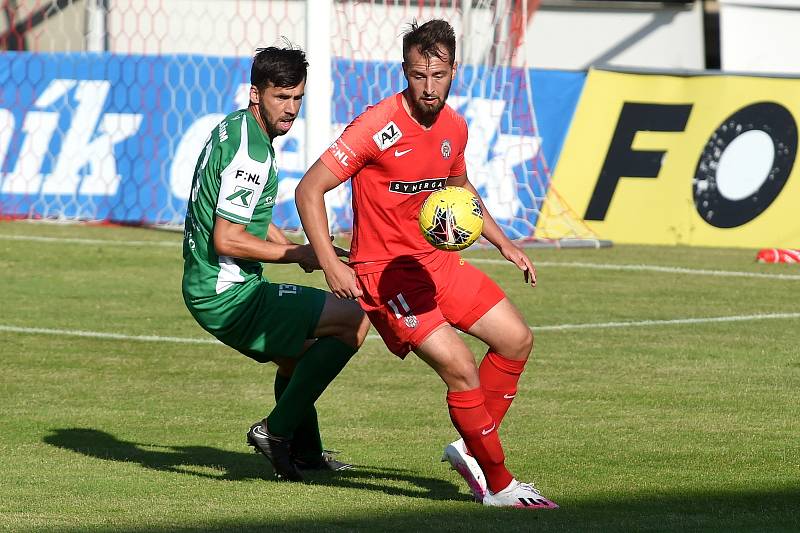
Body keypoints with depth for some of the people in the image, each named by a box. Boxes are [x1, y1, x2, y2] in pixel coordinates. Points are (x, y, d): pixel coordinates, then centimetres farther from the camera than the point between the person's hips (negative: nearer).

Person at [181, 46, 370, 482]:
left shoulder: (236, 127, 11)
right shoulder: (252, 152, -21)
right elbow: (226, 240, -25)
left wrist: (298, 250, 13)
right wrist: (298, 254, -15)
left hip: (205, 289, 11)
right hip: (228, 294, -11)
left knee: (298, 353, 33)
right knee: (355, 321, -12)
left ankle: (305, 451, 45)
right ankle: (277, 430, -8)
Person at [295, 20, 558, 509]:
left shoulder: (454, 127, 2)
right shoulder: (379, 128, -21)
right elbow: (309, 190, -20)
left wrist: (504, 243, 17)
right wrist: (330, 265, -28)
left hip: (436, 258, 8)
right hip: (385, 271, -8)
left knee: (517, 340, 7)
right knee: (461, 367, -18)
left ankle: (473, 450, 20)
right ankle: (498, 484, -3)